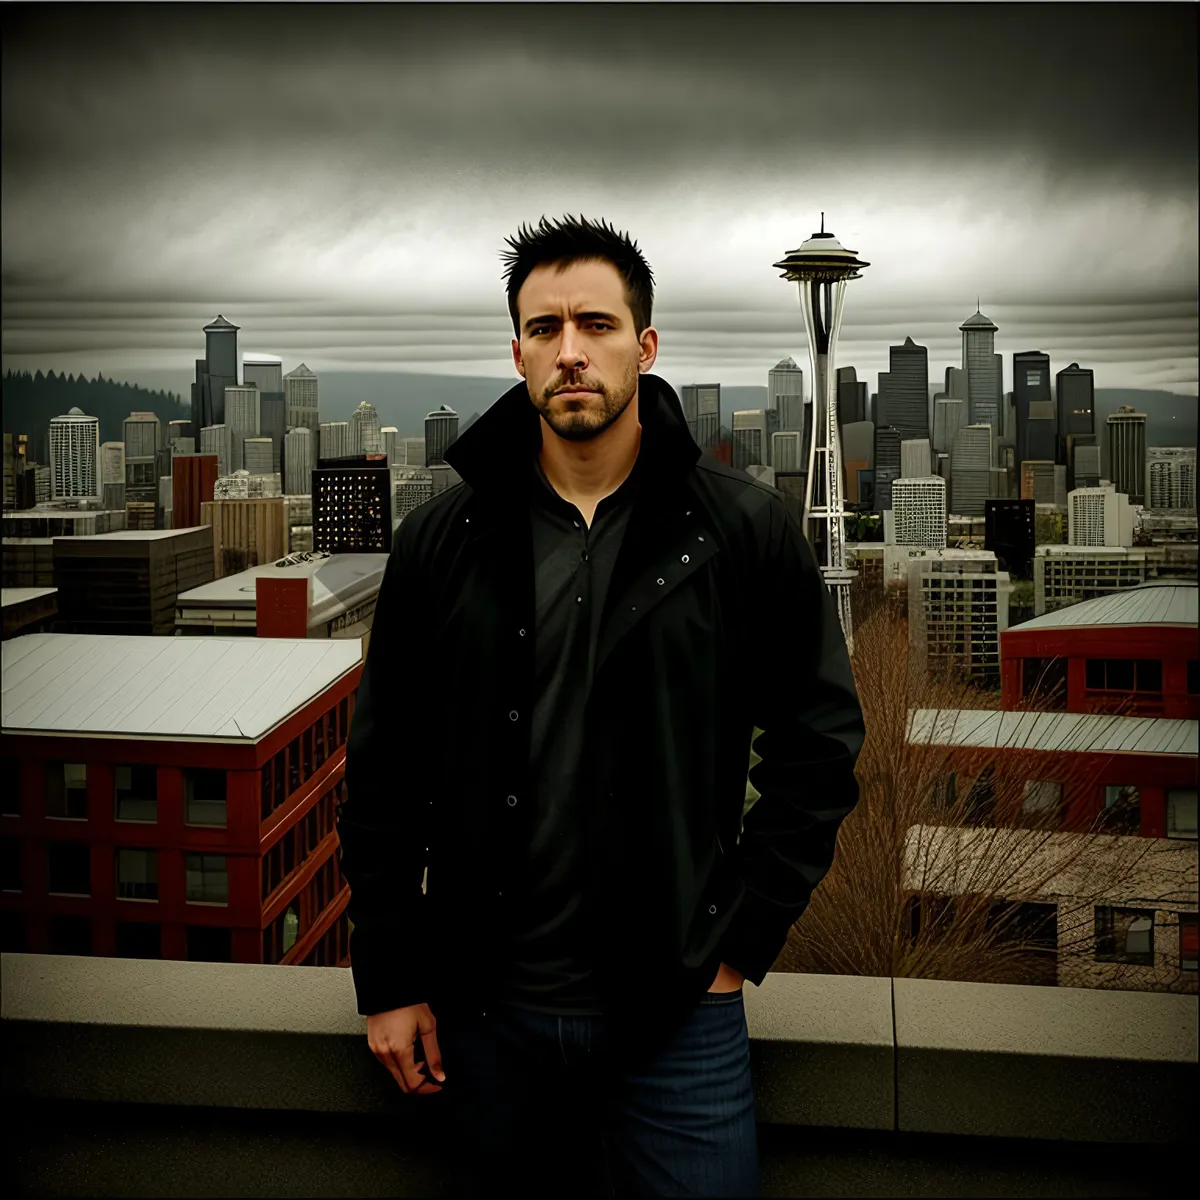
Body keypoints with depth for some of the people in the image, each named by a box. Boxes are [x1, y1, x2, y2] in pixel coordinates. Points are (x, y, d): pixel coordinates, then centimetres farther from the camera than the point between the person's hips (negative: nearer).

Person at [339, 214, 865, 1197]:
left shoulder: (744, 527, -4)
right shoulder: (442, 540, 1)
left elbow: (821, 736, 1)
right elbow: (384, 770, 4)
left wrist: (746, 937, -3)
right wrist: (388, 980, 2)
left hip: (677, 1009, -1)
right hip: (485, 1010, 2)